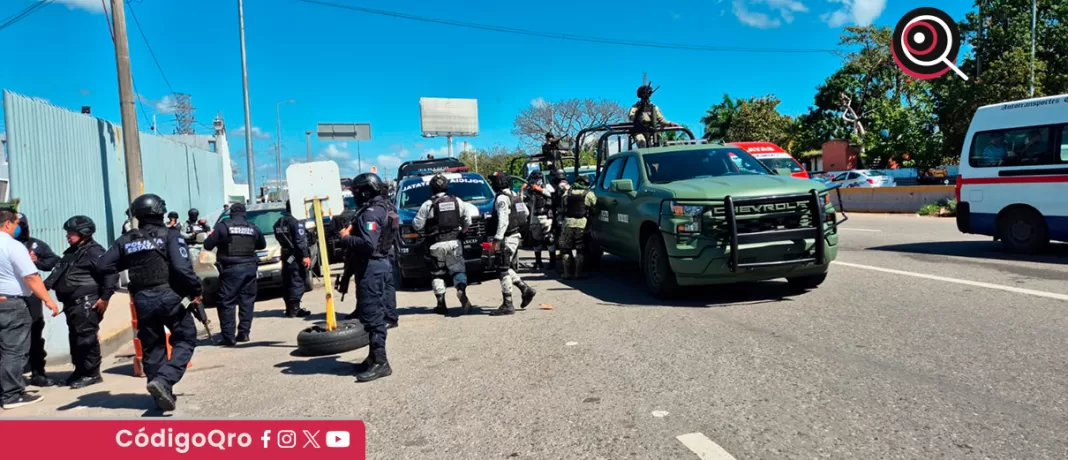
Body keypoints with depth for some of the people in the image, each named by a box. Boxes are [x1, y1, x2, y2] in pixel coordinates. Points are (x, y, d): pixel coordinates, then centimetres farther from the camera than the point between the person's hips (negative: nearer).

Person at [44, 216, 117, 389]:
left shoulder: (94, 251, -12)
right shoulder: (71, 252, 20)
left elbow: (110, 273, -20)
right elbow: (58, 272, 22)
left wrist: (105, 297, -21)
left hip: (87, 303, -10)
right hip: (73, 303, 10)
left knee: (86, 337, -7)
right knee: (75, 337, 15)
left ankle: (92, 373, 1)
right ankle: (80, 371, 27)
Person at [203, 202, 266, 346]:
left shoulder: (223, 226, -3)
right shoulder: (253, 228, 9)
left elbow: (208, 245, 0)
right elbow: (262, 244, 22)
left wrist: (220, 241, 19)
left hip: (231, 268, -4)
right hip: (249, 268, 4)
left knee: (227, 303, -1)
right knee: (247, 301, 11)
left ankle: (228, 337, -5)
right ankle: (244, 333, 11)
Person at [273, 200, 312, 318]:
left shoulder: (279, 222, 13)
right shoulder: (296, 221, -13)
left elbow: (279, 239, 17)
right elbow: (300, 240, -19)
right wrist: (305, 255, -21)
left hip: (286, 256, 9)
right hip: (296, 257, -8)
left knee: (288, 283, 12)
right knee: (297, 282, -6)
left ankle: (290, 308, 18)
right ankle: (294, 309, -7)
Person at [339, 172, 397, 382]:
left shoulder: (370, 213, -17)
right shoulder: (384, 208, 15)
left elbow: (368, 244, -28)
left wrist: (346, 237, -13)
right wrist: (352, 230, 9)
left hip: (371, 267, -11)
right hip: (383, 263, 11)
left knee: (372, 314, -9)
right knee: (378, 313, 15)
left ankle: (379, 362, -8)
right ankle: (375, 357, 25)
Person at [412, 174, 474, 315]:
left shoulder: (427, 205, -6)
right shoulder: (458, 201, 5)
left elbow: (417, 225, -4)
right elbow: (467, 221, 10)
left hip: (436, 244, -2)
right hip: (454, 242, 2)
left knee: (437, 273, 9)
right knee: (458, 269, 6)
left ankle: (441, 304, 9)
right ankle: (461, 289, -23)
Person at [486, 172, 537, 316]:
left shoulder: (501, 198, -15)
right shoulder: (513, 195, 15)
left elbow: (503, 221, -23)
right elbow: (525, 212, 20)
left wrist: (497, 239, -25)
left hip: (507, 239, -10)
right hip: (515, 236, 10)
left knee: (503, 271, -4)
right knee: (506, 269, 19)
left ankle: (507, 305, -1)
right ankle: (526, 289, 15)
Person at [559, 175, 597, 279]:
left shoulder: (567, 192, 12)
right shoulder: (589, 194, 3)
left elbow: (562, 206, 11)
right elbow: (594, 207, 0)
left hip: (568, 223, 2)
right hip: (582, 224, -2)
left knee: (566, 249, 10)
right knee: (580, 250, 4)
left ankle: (567, 273, 10)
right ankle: (578, 273, 2)